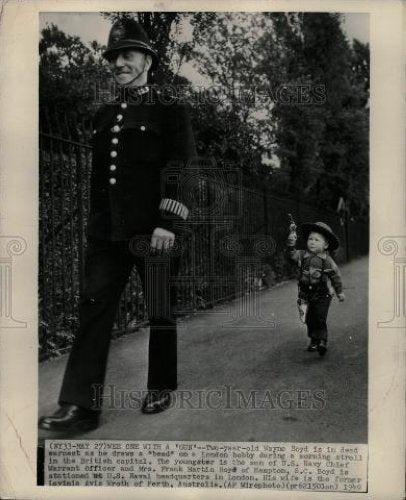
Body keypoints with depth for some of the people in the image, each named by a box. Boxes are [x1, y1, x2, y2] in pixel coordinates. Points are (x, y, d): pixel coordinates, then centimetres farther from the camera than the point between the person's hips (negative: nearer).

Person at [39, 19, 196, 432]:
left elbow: (179, 168, -8)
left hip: (152, 231, -5)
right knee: (93, 310, -1)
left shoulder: (170, 110, 2)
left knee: (159, 312, 5)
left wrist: (167, 223, -17)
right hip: (107, 233, 5)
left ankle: (161, 389, 24)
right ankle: (81, 406, 3)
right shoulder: (103, 115, 18)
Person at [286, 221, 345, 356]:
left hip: (322, 295, -3)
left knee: (320, 319, -10)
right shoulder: (302, 256, -1)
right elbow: (290, 254, -15)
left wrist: (340, 292, 11)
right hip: (306, 294, 3)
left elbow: (335, 276, 5)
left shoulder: (327, 261, -5)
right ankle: (314, 340, 26)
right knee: (309, 320, 10)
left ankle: (321, 341, 0)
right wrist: (291, 239, -25)